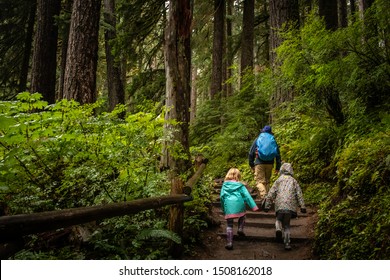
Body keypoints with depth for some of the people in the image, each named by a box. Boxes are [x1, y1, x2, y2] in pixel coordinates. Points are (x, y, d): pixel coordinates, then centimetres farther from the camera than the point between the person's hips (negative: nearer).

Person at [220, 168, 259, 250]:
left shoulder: (224, 185, 12)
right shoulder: (240, 185, 7)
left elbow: (222, 197, 12)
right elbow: (247, 196, 1)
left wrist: (223, 209, 22)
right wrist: (254, 206, -1)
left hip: (228, 207, 1)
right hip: (239, 205, -1)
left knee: (229, 225, 6)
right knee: (242, 216, 31)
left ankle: (229, 243, 1)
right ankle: (240, 229, 11)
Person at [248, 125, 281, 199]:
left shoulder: (257, 139, 6)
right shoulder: (273, 140, 10)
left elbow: (251, 153, 5)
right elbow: (278, 154, 9)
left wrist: (251, 164, 13)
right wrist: (278, 167, 14)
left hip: (259, 163, -3)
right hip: (270, 164, 3)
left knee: (260, 181, -6)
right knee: (267, 181, 15)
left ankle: (263, 196, -27)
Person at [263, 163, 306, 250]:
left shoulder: (278, 180, 12)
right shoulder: (294, 181, 14)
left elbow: (271, 193, 6)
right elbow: (299, 194, 6)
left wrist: (267, 205, 8)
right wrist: (302, 206, 5)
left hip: (279, 206, -1)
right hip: (290, 206, 1)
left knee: (279, 219, 21)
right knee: (286, 224, 11)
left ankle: (278, 229, -11)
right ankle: (287, 243, 0)